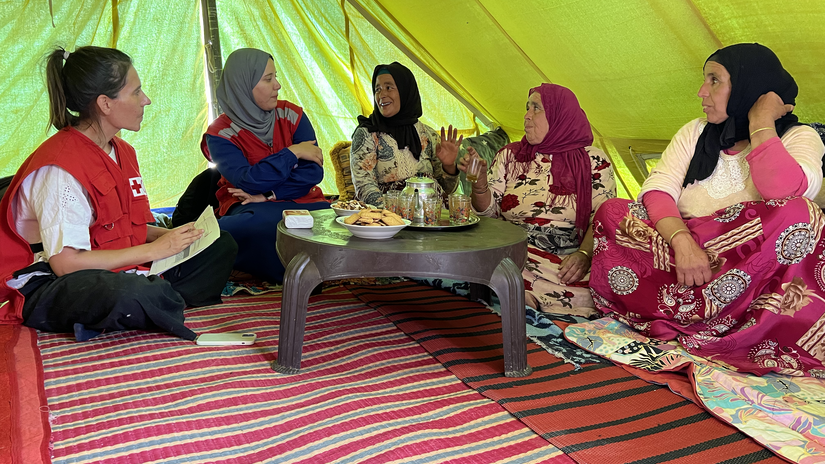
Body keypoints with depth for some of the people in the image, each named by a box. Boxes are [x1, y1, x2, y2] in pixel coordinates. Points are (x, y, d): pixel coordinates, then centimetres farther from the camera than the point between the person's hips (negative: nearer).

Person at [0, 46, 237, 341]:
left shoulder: (122, 151, 10)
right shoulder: (61, 167, -19)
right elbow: (65, 262, -22)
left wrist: (170, 236, -6)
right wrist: (153, 250, -17)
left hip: (117, 272, 10)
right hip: (50, 289, -10)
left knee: (222, 246, 4)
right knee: (128, 295, -44)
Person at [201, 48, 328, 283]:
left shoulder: (292, 115, 5)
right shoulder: (220, 134, -3)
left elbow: (313, 172, -5)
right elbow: (248, 182, -18)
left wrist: (269, 195, -15)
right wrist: (292, 153, -11)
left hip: (301, 201, 3)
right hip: (249, 209, -3)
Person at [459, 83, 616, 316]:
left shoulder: (593, 161, 8)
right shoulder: (509, 156, 15)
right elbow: (490, 212, 12)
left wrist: (585, 255, -16)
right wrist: (479, 183, -8)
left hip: (568, 265, -1)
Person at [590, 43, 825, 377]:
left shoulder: (798, 138, 2)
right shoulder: (695, 133, 12)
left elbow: (784, 192, -23)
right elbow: (656, 191, -5)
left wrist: (760, 122, -10)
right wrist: (683, 242, -24)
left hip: (755, 271, -2)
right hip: (685, 256, 3)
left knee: (798, 216, -32)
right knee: (612, 212, -17)